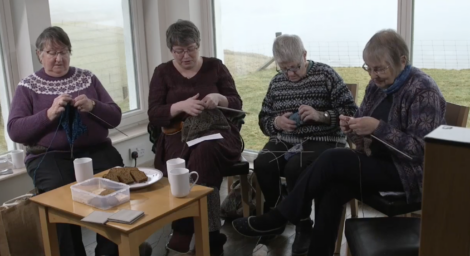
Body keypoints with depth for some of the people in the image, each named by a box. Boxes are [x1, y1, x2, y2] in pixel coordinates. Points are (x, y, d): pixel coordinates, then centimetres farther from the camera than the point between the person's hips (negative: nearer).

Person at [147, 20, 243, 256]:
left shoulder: (215, 67, 10)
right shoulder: (163, 73, 9)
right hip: (178, 137, 0)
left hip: (217, 133, 1)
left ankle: (183, 235, -31)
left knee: (204, 152, -37)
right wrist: (181, 106, -18)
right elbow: (154, 116, 1)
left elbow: (237, 104, 8)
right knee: (203, 158, -37)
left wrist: (219, 99, -15)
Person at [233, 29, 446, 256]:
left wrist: (379, 128, -27)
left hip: (409, 172, -7)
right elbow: (367, 135, 13)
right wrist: (353, 128, -11)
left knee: (333, 159, -25)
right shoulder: (377, 85, 7)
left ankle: (279, 217, -12)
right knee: (331, 191, -25)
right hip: (377, 163, 7)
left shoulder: (423, 91, -14)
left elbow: (422, 149, -20)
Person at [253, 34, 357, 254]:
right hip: (285, 140, 4)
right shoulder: (277, 82, 12)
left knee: (295, 167, -34)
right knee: (262, 164, -26)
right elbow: (263, 120, 17)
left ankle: (303, 226, -13)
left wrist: (321, 115, -21)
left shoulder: (325, 74, -1)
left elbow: (352, 112, -5)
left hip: (322, 140, -4)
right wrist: (276, 122, -7)